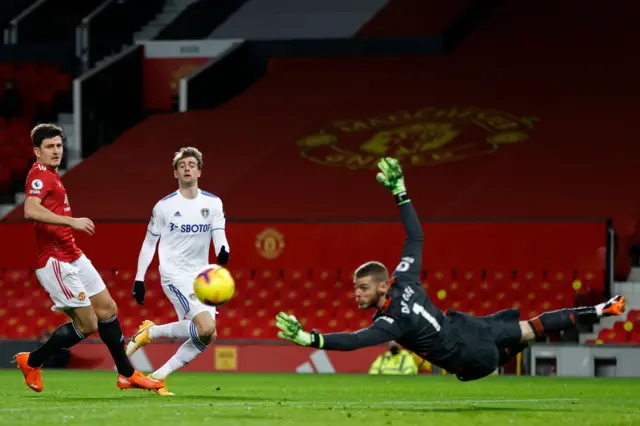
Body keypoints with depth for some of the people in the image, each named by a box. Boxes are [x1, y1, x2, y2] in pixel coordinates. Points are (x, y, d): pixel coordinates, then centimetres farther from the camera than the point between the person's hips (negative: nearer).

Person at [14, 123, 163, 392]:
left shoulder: (51, 175, 15)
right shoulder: (39, 174, -15)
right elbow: (30, 210, -31)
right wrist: (72, 221, -33)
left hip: (73, 258, 10)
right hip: (56, 262, -10)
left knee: (107, 309, 13)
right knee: (87, 324, -7)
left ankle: (127, 374, 21)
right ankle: (32, 362, 8)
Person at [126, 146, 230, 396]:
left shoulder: (213, 203, 5)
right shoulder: (164, 206, -2)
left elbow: (219, 236, -2)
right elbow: (149, 243, 4)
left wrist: (223, 251, -27)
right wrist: (139, 279, 0)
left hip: (201, 277, 5)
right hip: (174, 274, -5)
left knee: (205, 337, -3)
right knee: (206, 327, -23)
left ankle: (159, 376, 7)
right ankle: (150, 332, -4)